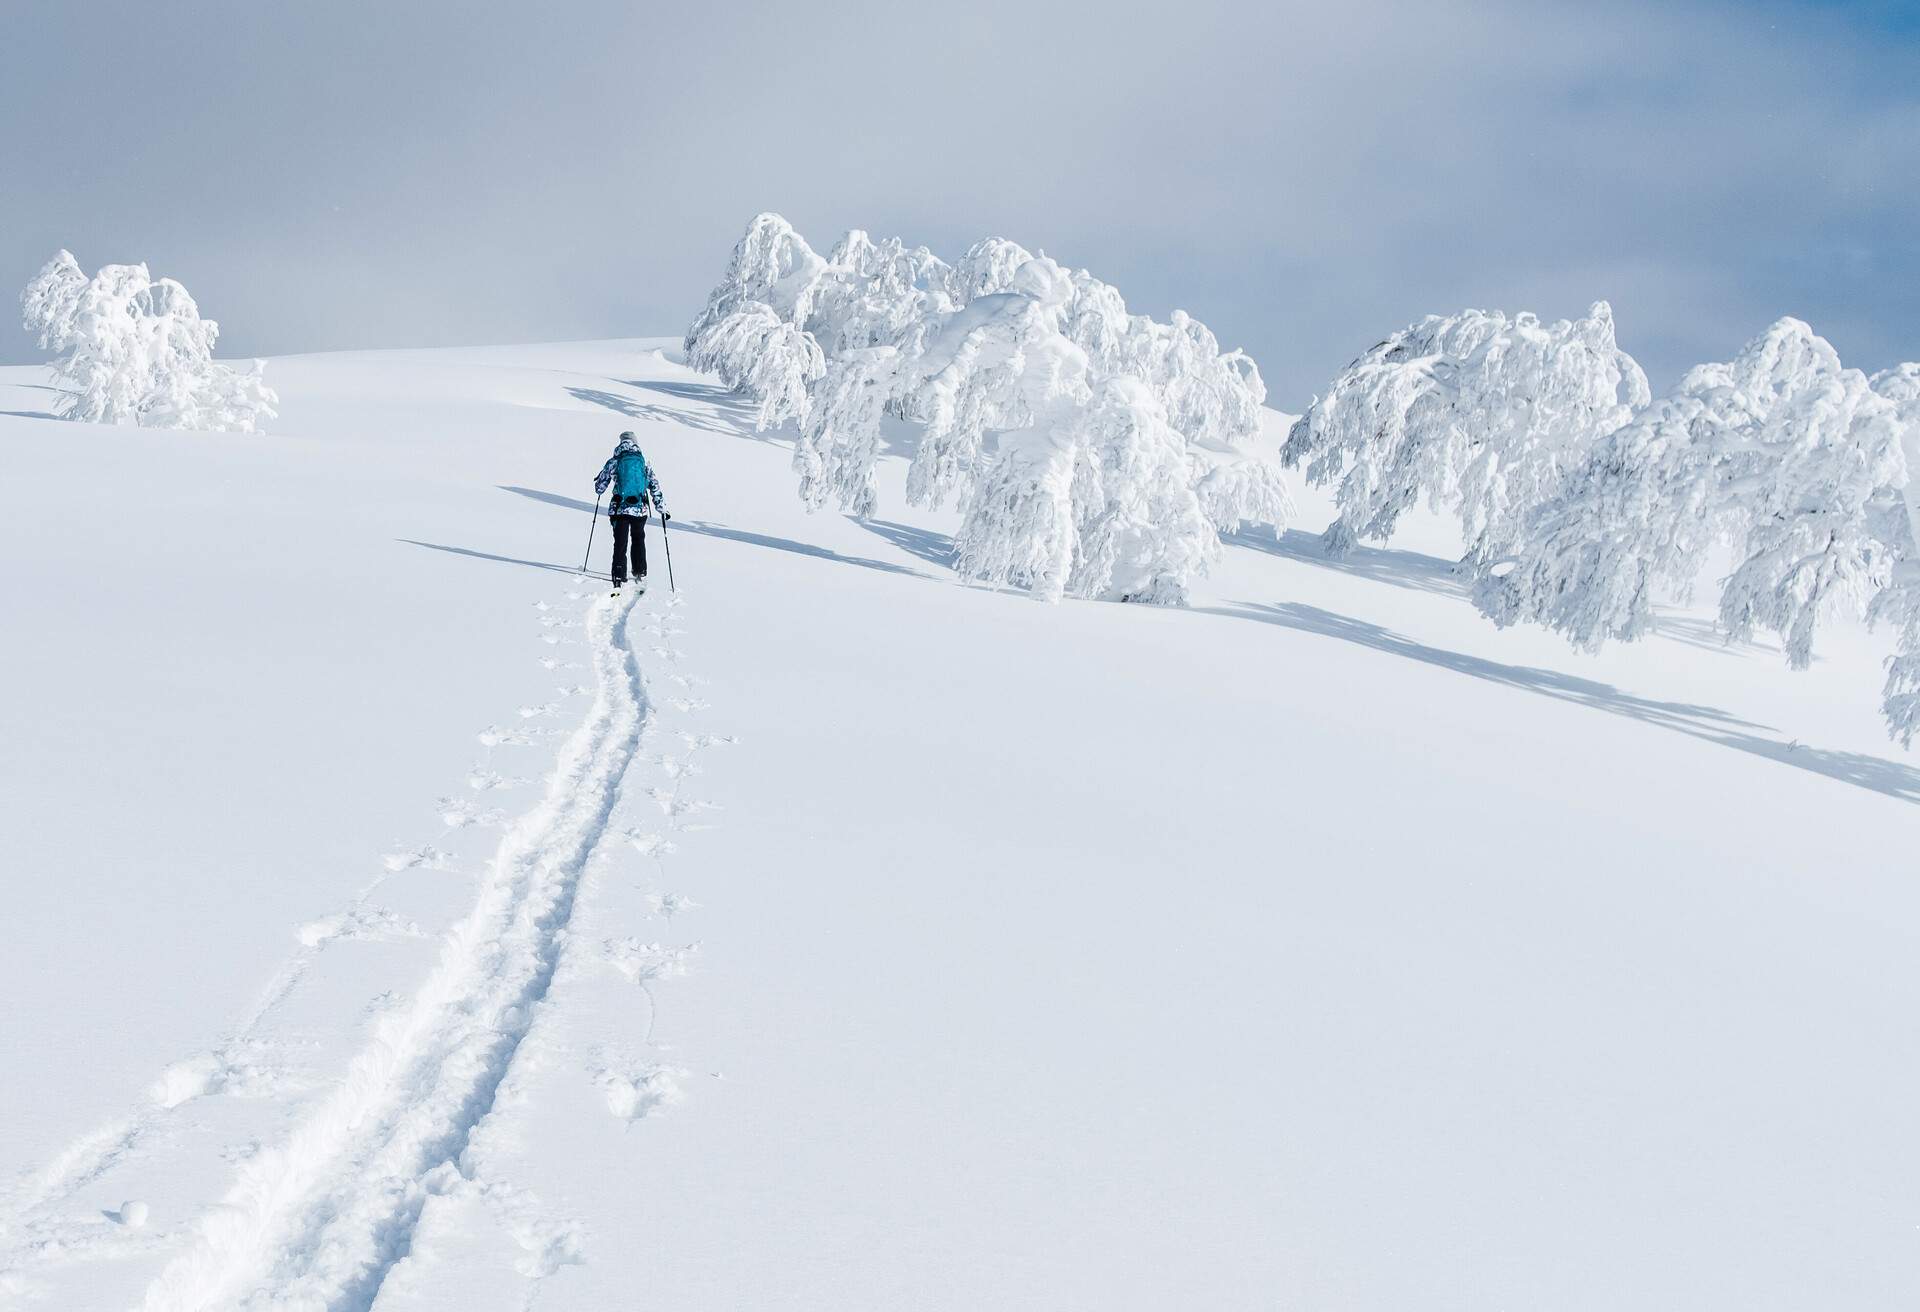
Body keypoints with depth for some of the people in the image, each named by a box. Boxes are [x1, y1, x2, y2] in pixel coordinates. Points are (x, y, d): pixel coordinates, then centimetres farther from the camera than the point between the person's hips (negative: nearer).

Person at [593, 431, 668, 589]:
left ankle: (619, 578, -5)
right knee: (638, 540, 23)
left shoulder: (613, 462, 0)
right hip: (640, 510, 2)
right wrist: (662, 509, 12)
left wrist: (598, 485, 32)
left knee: (620, 543, 4)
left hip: (619, 509, -2)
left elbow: (599, 487, 7)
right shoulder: (645, 463, 4)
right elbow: (655, 487, 5)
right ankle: (640, 574, 24)